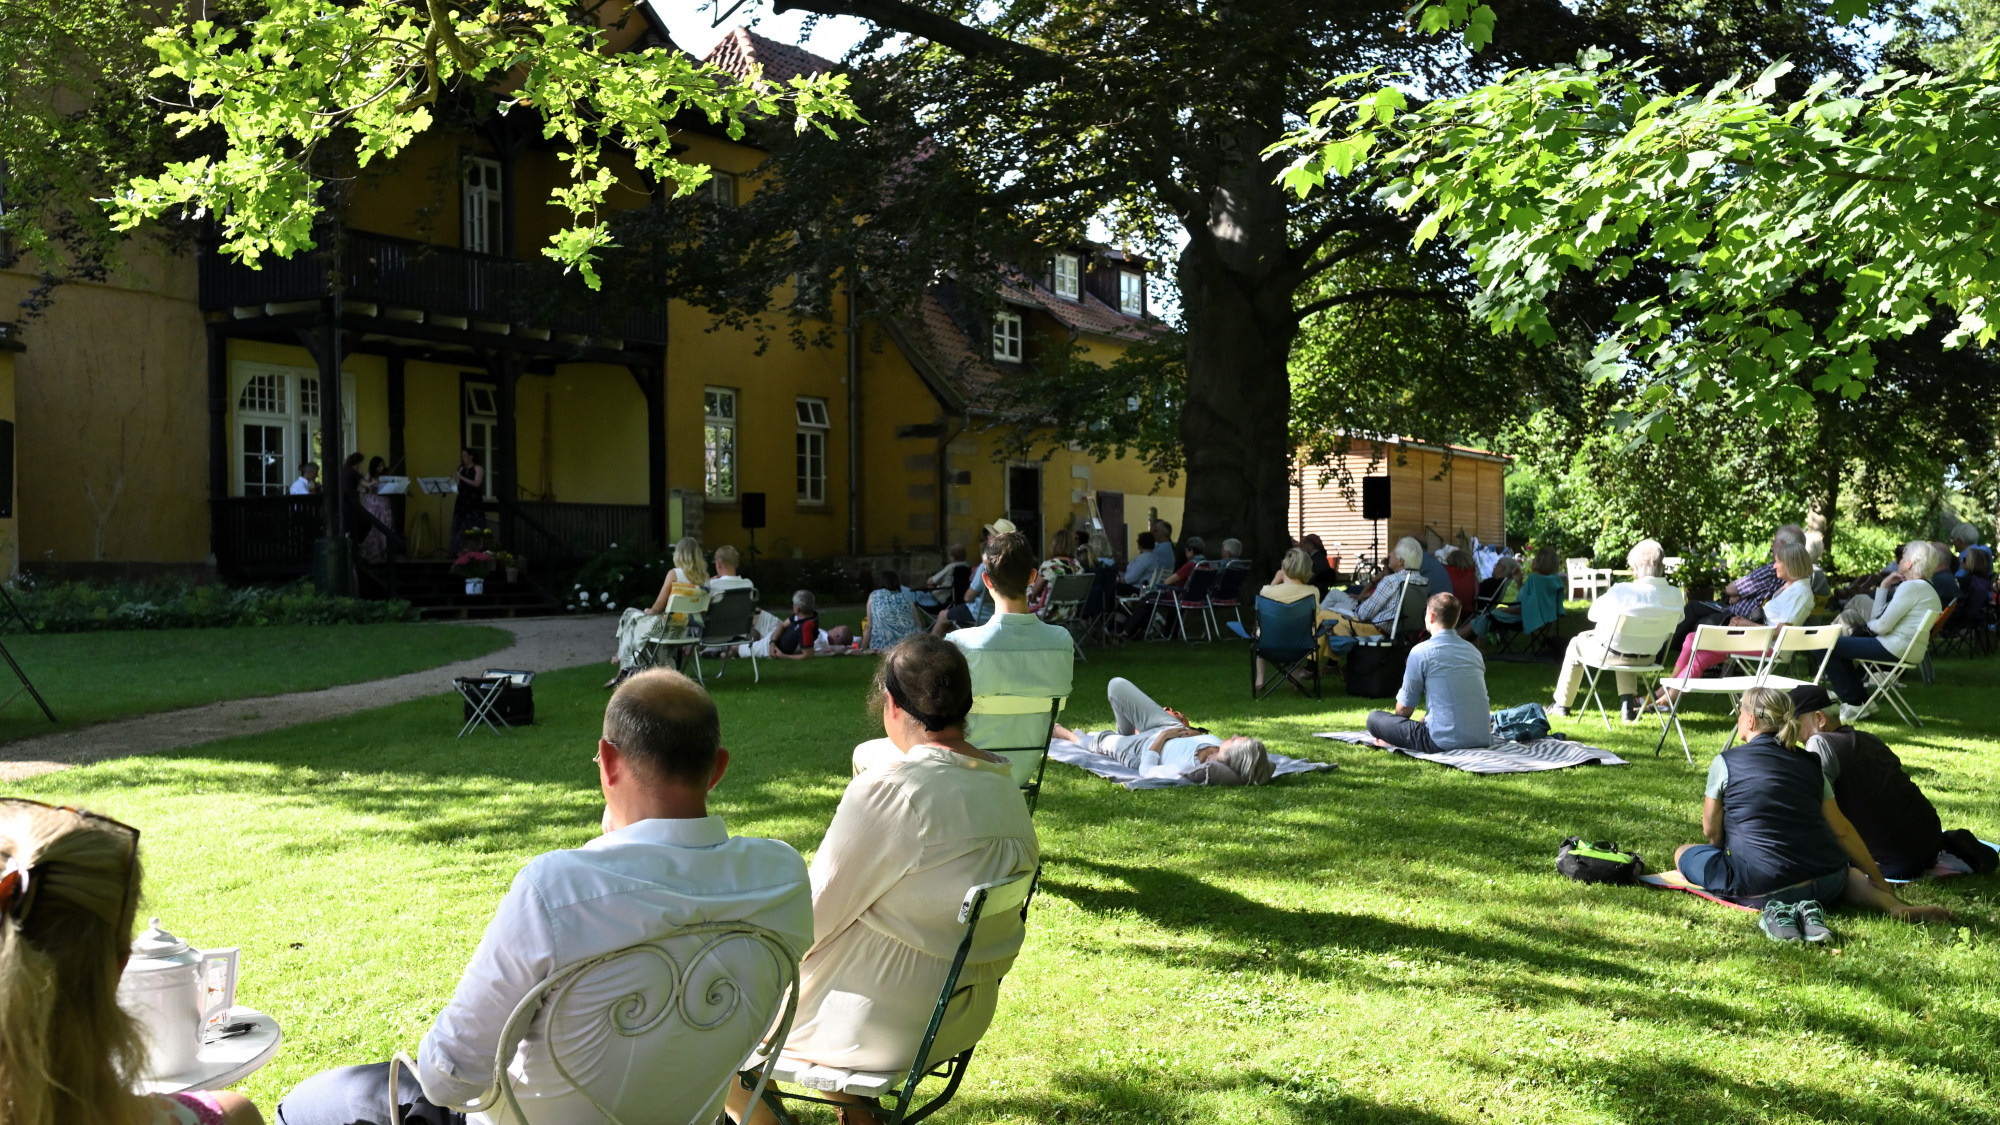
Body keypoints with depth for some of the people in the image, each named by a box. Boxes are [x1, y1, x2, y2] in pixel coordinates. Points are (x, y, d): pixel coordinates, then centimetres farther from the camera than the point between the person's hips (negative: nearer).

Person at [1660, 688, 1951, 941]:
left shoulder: (1725, 763, 2)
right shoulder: (1809, 763, 13)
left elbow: (1711, 832, 9)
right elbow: (1842, 830, 15)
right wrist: (1881, 884, 24)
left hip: (1760, 887, -5)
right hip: (1825, 885, 5)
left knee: (1684, 852, 18)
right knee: (1843, 869, 41)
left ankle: (1774, 910, -6)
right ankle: (1895, 906, 4)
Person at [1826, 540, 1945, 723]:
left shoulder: (1910, 586, -15)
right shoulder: (1927, 588, 18)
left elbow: (1882, 625, -19)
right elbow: (1879, 618, 18)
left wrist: (1866, 626, 2)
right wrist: (1883, 587, 15)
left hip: (1895, 648, -11)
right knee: (1841, 647, 25)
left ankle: (1854, 705, -1)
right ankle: (1864, 700, 22)